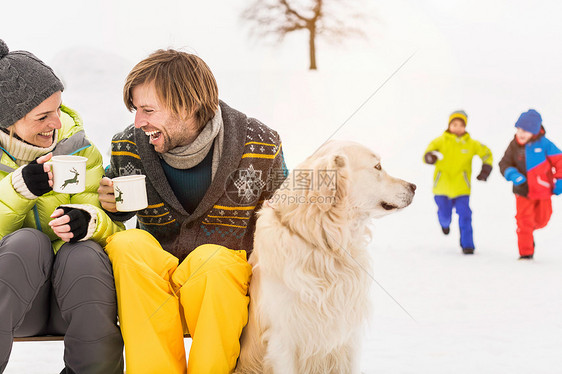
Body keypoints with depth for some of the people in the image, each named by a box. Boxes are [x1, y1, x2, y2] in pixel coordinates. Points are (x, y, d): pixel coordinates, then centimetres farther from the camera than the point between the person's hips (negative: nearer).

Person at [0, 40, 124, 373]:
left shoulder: (79, 150, 5)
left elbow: (114, 228, 0)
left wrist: (89, 222, -23)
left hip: (72, 294, 1)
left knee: (85, 254, -32)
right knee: (29, 241, -32)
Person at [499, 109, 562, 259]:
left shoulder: (543, 144, -11)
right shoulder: (514, 146, -4)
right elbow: (504, 164, 2)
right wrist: (512, 174, -19)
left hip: (542, 190, 0)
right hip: (523, 191, 0)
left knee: (542, 219, 12)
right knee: (524, 221, -5)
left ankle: (528, 229, 46)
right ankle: (525, 252, 5)